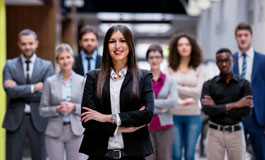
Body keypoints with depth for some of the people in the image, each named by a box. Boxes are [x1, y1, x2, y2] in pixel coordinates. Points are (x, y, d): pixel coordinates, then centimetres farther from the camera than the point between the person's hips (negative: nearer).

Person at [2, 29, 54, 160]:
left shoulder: (47, 66, 3)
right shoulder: (10, 65, 5)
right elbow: (10, 91, -10)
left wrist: (19, 90, -10)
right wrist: (34, 87, -15)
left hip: (38, 120, 0)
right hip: (15, 120, 0)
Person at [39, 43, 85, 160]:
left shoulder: (81, 81, 3)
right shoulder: (50, 82, 1)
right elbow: (42, 110, 3)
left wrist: (74, 107, -12)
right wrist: (57, 109, -14)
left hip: (75, 131, 1)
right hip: (54, 132, -1)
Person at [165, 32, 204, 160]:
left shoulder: (199, 68, 5)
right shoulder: (170, 68, 5)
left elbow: (198, 92, -5)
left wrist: (177, 87, -10)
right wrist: (181, 101, -26)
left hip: (193, 116, 0)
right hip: (174, 115, 0)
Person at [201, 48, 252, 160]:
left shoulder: (244, 84, 1)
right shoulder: (209, 85, 1)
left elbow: (246, 111, -10)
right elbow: (206, 109, -13)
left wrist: (218, 109, -11)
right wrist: (234, 105, -14)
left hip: (236, 133, 1)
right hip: (215, 133, 0)